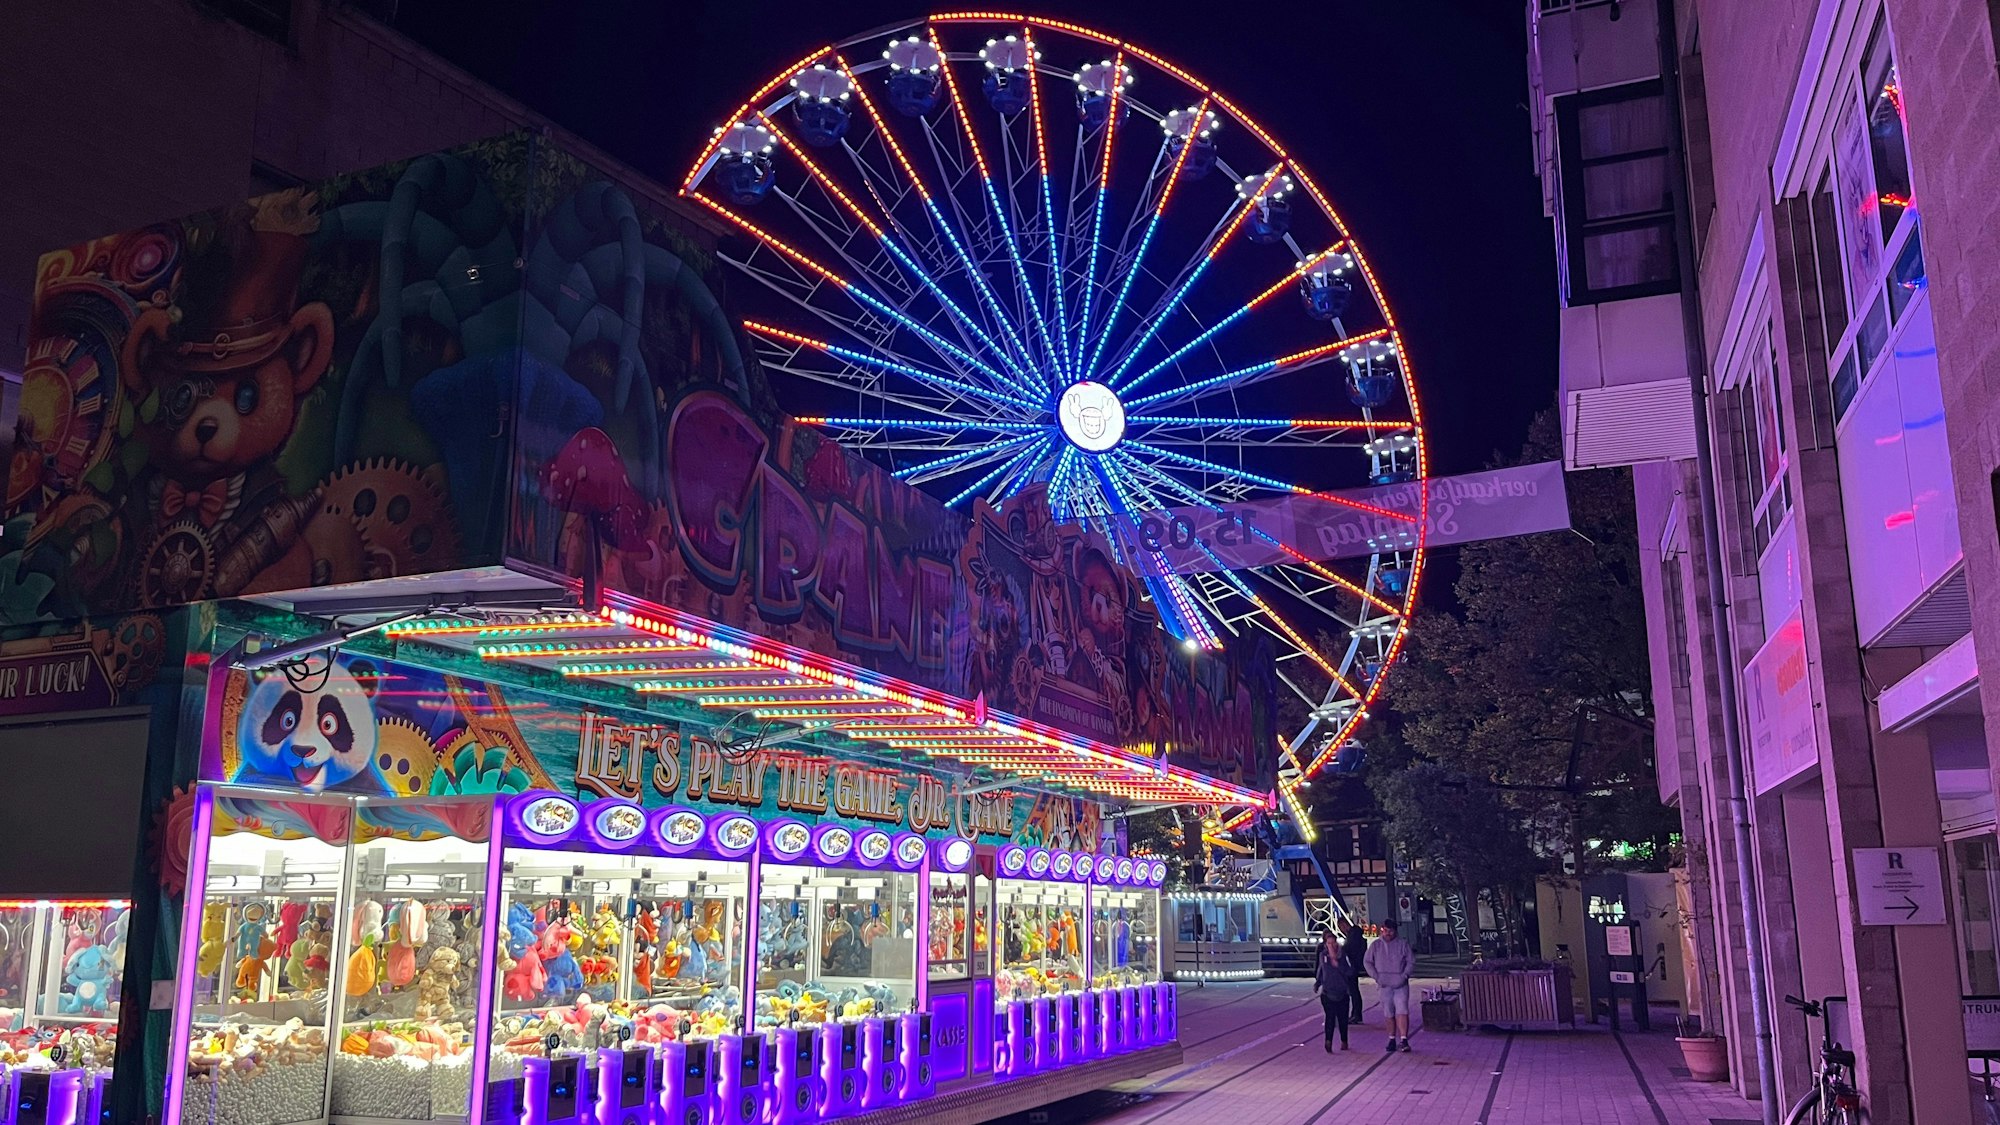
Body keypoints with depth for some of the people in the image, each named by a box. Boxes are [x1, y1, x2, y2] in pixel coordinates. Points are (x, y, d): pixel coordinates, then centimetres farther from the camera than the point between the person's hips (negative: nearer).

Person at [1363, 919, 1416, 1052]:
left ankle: (1403, 1039, -15)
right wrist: (1376, 976, -2)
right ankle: (1392, 1039, 18)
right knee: (1388, 1013, 7)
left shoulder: (1403, 944, 2)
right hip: (1384, 985, 2)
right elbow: (1367, 961, 9)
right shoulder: (1376, 945, 7)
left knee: (1402, 1011, -13)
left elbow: (1411, 962, 3)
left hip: (1401, 984, -2)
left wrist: (1404, 975, -10)